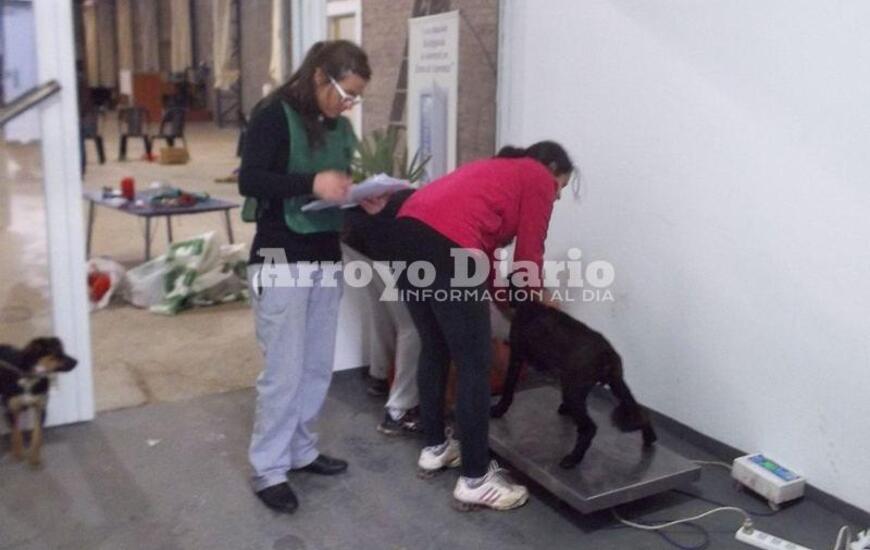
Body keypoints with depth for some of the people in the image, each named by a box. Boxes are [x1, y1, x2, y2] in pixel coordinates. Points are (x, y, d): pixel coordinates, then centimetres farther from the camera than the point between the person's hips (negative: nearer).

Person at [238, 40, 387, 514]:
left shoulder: (339, 127, 12)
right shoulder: (273, 115, -9)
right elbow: (249, 180, -17)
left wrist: (364, 200, -3)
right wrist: (311, 183, -28)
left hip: (327, 259, 7)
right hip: (281, 260, -7)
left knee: (317, 367, 11)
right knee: (284, 370, -3)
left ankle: (301, 450, 27)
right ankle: (268, 470, 10)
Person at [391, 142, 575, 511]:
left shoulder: (499, 170, 35)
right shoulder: (540, 180, 13)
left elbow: (483, 242, 32)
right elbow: (527, 256, 8)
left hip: (409, 231, 9)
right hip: (445, 244, -9)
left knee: (435, 349, 22)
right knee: (474, 364, 0)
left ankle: (434, 448, 35)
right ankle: (475, 480, 8)